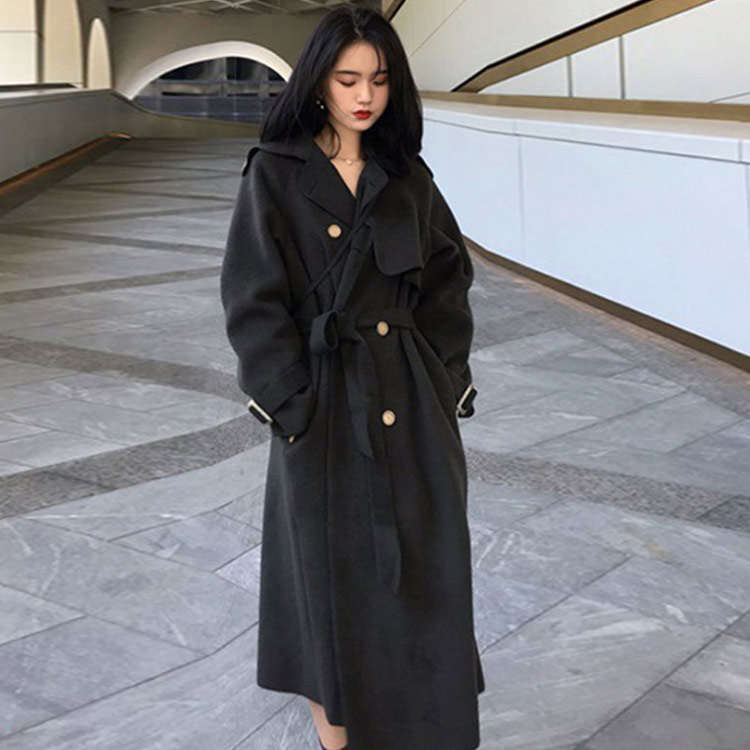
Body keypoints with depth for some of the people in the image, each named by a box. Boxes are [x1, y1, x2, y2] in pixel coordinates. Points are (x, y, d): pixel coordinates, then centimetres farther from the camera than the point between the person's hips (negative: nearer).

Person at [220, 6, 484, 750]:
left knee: (422, 555, 8)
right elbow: (254, 299, -9)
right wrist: (294, 405, -13)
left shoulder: (406, 176, 5)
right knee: (332, 558, 9)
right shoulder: (275, 174, -7)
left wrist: (448, 382, 0)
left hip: (410, 396, 4)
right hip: (325, 398, -3)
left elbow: (447, 282, 8)